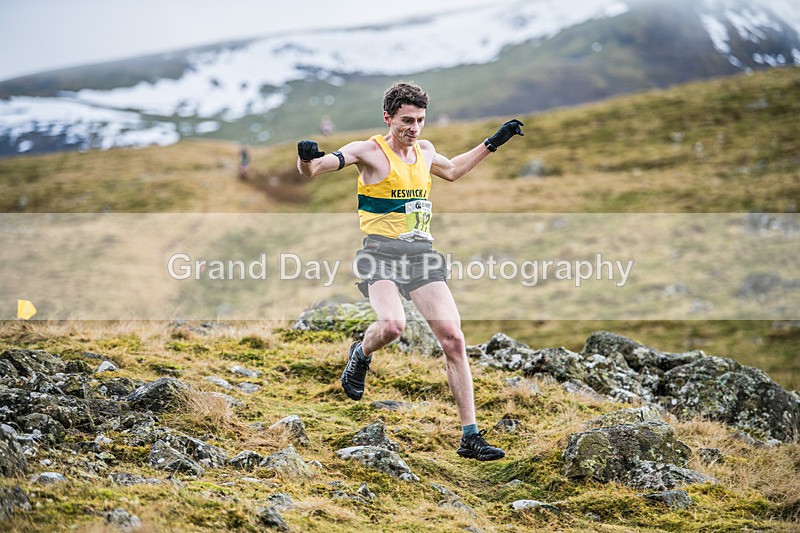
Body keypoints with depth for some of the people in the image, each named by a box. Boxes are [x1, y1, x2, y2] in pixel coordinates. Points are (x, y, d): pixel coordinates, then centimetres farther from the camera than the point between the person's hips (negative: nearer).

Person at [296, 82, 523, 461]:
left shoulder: (424, 149, 13)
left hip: (422, 253, 5)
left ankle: (470, 437, 1)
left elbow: (452, 170, 37)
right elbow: (311, 170, -11)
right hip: (382, 251, -5)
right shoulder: (370, 151, -6)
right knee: (392, 325, -32)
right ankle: (360, 355, 7)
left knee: (453, 339, -5)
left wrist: (493, 143, 33)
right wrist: (307, 157, -34)